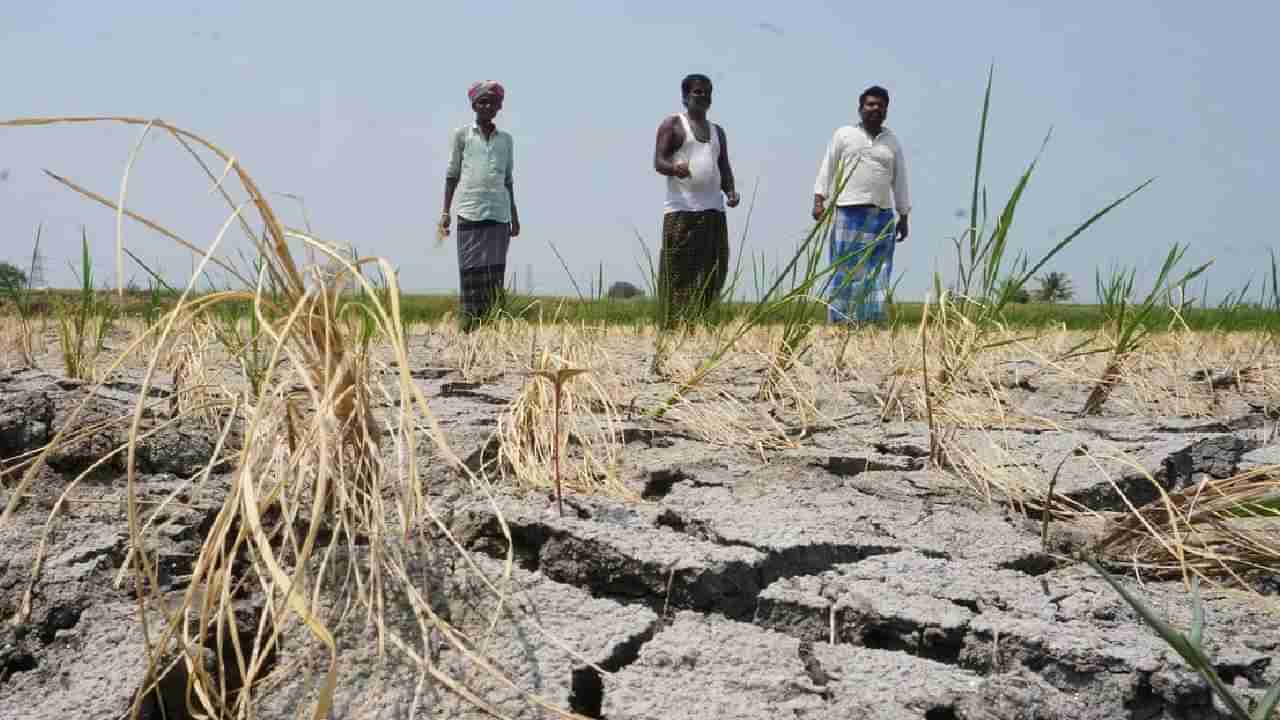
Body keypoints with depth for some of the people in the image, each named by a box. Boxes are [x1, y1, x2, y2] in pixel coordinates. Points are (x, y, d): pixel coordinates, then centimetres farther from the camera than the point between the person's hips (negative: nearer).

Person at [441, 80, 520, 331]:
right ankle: (468, 326, -4)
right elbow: (452, 175, 8)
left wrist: (514, 215, 16)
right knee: (470, 270, -5)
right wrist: (445, 212, 2)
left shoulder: (505, 139, 15)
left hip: (499, 214, 3)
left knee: (495, 272, -2)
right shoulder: (461, 135, 7)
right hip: (470, 213, -3)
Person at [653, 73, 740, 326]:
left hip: (713, 211, 6)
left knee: (712, 272, -1)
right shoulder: (673, 124, 6)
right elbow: (658, 161, -5)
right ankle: (673, 326, -10)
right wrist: (674, 168, -28)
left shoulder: (717, 131, 24)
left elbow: (725, 168, 22)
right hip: (681, 211, -6)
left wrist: (731, 192, 0)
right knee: (678, 273, -10)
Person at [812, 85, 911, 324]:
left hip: (882, 216, 3)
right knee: (844, 270, -5)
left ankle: (873, 322, 0)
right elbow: (827, 169, 6)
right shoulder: (844, 134, 7)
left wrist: (904, 217, 14)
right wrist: (819, 200, -5)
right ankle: (838, 321, -4)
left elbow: (899, 181, 17)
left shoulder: (892, 142, 15)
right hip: (848, 214, -3)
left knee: (877, 272, -1)